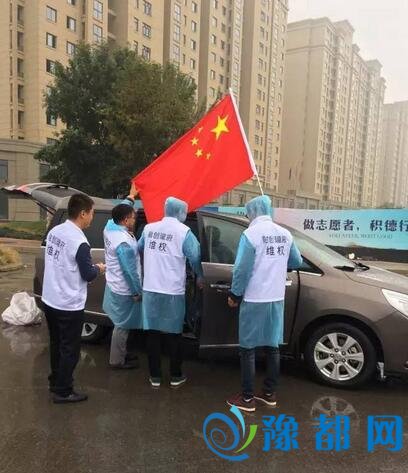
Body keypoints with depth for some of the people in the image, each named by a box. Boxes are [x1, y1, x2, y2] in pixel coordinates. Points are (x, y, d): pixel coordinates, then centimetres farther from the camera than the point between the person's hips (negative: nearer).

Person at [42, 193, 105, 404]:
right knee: (70, 349, 8)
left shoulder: (54, 231, 2)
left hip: (49, 300, 8)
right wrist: (98, 268, 5)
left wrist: (88, 266, 11)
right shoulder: (80, 242, -24)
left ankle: (55, 381, 39)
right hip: (69, 306, -8)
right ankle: (63, 391, 19)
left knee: (56, 344, 23)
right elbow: (88, 275, -15)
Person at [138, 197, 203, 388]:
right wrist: (199, 277, 11)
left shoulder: (148, 228, 7)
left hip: (150, 289, 4)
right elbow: (195, 257, -8)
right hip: (173, 291, -3)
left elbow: (139, 248, 23)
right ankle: (175, 376, 20)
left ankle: (155, 376, 19)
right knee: (174, 334, 9)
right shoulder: (183, 231, -7)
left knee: (152, 333, 11)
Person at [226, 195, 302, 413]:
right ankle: (270, 393, 27)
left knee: (248, 348, 4)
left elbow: (242, 269, -16)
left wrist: (235, 294, -4)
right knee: (272, 346, 15)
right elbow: (296, 262, 16)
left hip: (254, 300, -6)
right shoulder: (285, 234, 5)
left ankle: (247, 398, 11)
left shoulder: (251, 234, -14)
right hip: (276, 299, 6)